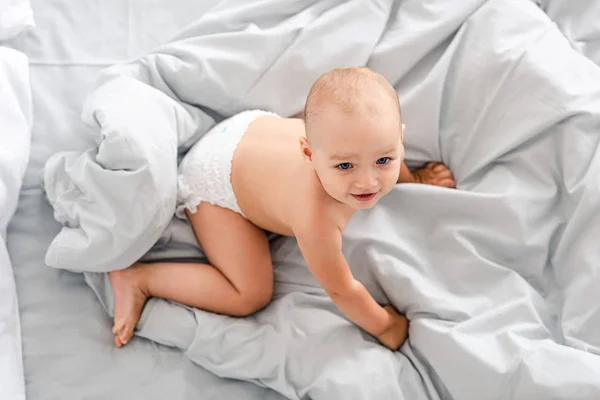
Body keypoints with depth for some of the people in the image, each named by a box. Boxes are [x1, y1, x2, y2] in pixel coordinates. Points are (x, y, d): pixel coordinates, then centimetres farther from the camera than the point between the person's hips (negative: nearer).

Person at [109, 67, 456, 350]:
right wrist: (384, 326, -10)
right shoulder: (316, 219, -43)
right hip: (215, 180, -7)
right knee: (251, 296, -9)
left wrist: (415, 179, 14)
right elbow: (341, 289, -26)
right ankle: (137, 278, 3)